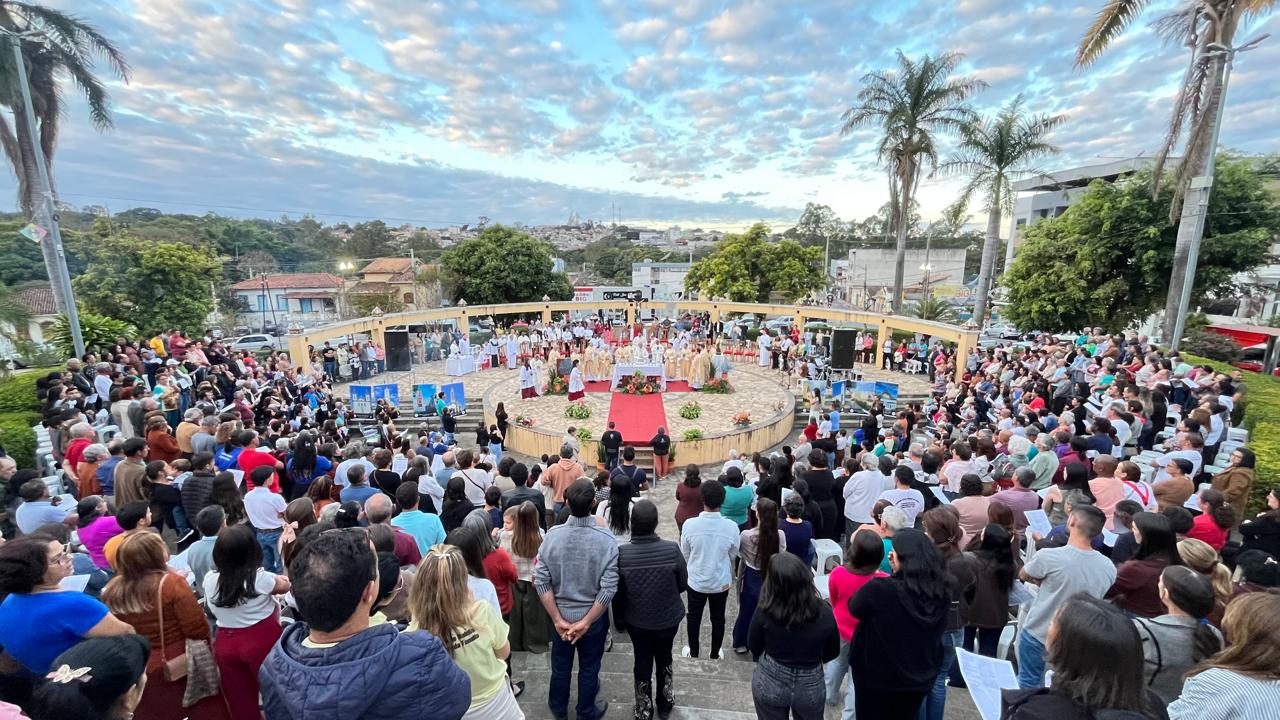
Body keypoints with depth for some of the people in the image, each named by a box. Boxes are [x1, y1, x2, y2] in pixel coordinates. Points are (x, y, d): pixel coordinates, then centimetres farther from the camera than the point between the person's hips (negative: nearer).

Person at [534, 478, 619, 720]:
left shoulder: (552, 535, -17)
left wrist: (557, 619, -9)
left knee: (560, 665, 25)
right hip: (593, 616, -2)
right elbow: (609, 588, -23)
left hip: (561, 614, 2)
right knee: (589, 668, 22)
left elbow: (541, 581, -15)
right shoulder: (606, 540, -23)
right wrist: (586, 622, -14)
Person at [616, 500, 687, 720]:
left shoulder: (621, 553, -26)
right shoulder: (672, 549, -27)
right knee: (664, 659, 26)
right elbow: (683, 584, -11)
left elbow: (617, 593, -11)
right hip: (669, 618, 1)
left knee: (642, 663, 23)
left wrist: (621, 616, 9)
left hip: (637, 621, 0)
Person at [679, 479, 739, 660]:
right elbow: (733, 555, -5)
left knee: (694, 617, 23)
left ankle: (693, 653, 42)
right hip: (722, 582, 1)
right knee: (718, 618, 23)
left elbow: (685, 554, -9)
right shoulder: (732, 527, -23)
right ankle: (715, 655, 41)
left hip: (696, 581, 0)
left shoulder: (689, 524, -25)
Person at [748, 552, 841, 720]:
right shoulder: (825, 613, -23)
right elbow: (832, 653, -3)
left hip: (769, 683, -1)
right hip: (810, 686, 1)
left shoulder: (765, 612, -27)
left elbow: (753, 647, -7)